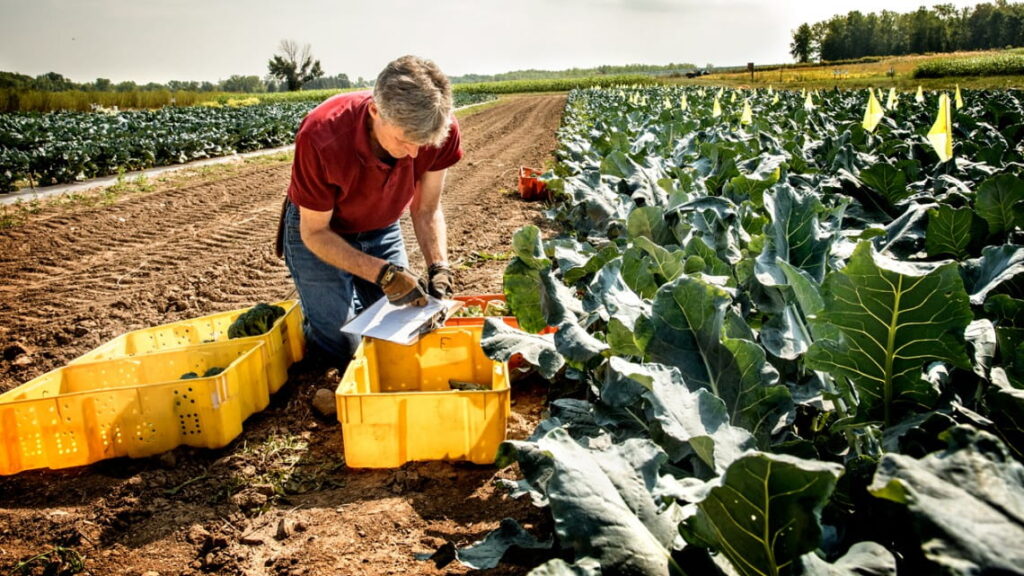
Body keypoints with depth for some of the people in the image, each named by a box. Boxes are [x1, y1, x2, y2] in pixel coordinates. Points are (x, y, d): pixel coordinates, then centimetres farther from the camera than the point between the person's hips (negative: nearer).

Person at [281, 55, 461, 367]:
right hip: (319, 230, -3)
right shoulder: (321, 137, -38)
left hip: (382, 229, 4)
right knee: (340, 349, -8)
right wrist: (385, 274, -36)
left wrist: (439, 268, -27)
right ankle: (308, 315, 24)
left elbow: (427, 211, -11)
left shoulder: (443, 131, -27)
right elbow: (315, 233, -25)